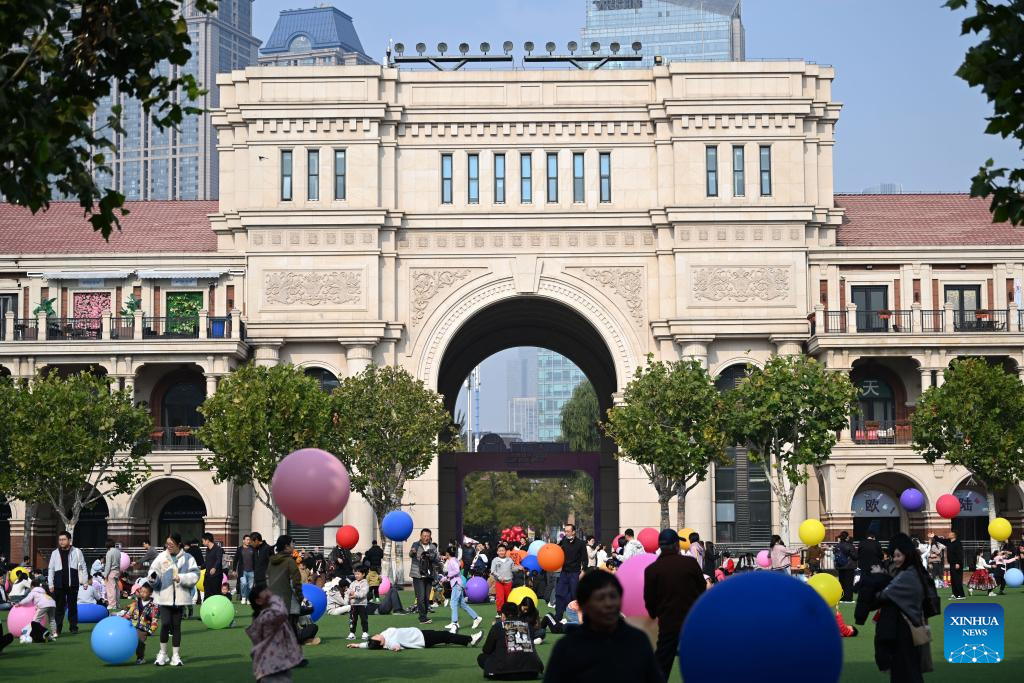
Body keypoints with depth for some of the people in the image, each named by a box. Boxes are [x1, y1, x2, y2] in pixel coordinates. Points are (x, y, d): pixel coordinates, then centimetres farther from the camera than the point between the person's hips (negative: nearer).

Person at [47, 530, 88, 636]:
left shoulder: (77, 552, 2)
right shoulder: (55, 553, 5)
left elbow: (83, 567, 6)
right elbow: (51, 569, 6)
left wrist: (85, 581, 2)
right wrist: (50, 584, 1)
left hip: (73, 584, 0)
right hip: (59, 585, 1)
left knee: (73, 606, 6)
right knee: (59, 607, 2)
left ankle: (73, 627, 14)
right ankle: (57, 629, 6)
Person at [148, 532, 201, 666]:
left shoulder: (188, 558, 0)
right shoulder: (161, 557, 4)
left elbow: (195, 575, -4)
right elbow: (154, 570, 2)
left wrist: (181, 578, -17)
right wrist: (153, 578, -19)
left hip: (180, 597, 0)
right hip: (164, 596, 0)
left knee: (176, 625, 7)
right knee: (165, 624, -8)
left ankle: (176, 655, 15)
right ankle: (163, 653, 8)